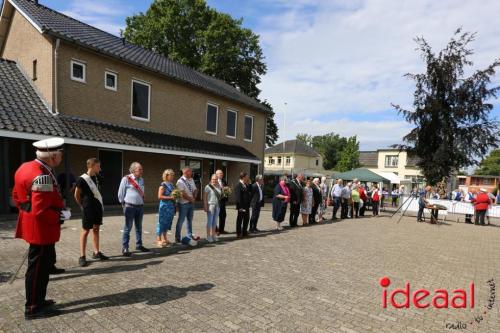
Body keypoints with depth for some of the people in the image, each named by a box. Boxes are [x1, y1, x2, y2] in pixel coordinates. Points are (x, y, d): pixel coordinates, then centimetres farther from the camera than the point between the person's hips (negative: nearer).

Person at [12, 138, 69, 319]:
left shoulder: (27, 167, 6)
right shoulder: (42, 175, -26)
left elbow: (17, 196, 15)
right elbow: (40, 210, -28)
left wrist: (27, 212, 18)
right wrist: (60, 217, -14)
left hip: (33, 225, 10)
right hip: (41, 228, -10)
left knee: (47, 262, 21)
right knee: (38, 267, 4)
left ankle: (38, 300, 35)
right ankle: (33, 308, 20)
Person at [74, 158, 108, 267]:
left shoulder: (96, 178, 8)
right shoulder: (82, 179, -14)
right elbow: (77, 195, -6)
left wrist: (100, 204, 10)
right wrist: (83, 206, 3)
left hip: (98, 207, 7)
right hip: (88, 209, -7)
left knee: (96, 229, 11)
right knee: (85, 231, 0)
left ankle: (96, 252, 20)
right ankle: (82, 256, 9)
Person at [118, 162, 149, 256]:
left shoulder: (141, 179, 9)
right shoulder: (126, 179, -10)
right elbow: (121, 193, -3)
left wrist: (142, 202, 14)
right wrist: (123, 204, 4)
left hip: (140, 206, 6)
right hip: (130, 206, -6)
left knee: (139, 227, 15)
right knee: (128, 227, -2)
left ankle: (139, 245, 27)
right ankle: (125, 248, 6)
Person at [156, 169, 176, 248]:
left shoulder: (172, 185, 12)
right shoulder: (163, 185, -9)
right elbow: (160, 196, -16)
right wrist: (170, 197, -20)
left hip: (171, 206, 8)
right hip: (165, 206, -7)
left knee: (168, 223, 13)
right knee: (162, 222, -2)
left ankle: (164, 239, 24)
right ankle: (158, 240, 7)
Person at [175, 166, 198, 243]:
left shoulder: (191, 180, 10)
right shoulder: (180, 181, -13)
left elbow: (195, 190, 12)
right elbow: (183, 194, -19)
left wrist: (193, 198, -4)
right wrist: (190, 199, -11)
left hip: (191, 203, 7)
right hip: (184, 203, -7)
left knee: (190, 220, 15)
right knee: (181, 220, 1)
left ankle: (190, 235, 27)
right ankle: (177, 237, 12)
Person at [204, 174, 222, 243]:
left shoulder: (219, 187, 10)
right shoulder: (208, 187, -7)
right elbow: (205, 197, -8)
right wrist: (205, 206, -13)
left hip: (217, 205, 5)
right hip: (210, 205, -5)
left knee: (215, 221, 11)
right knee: (210, 221, 0)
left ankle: (213, 234, 21)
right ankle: (208, 236, 9)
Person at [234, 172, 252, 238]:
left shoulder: (246, 185, 12)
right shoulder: (238, 186, -16)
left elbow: (250, 192, 10)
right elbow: (238, 198, -19)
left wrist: (249, 183, 3)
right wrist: (241, 207, -21)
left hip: (247, 206, 9)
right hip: (242, 207, -9)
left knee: (246, 219, 16)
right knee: (240, 219, 4)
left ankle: (244, 232, 28)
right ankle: (238, 233, 15)